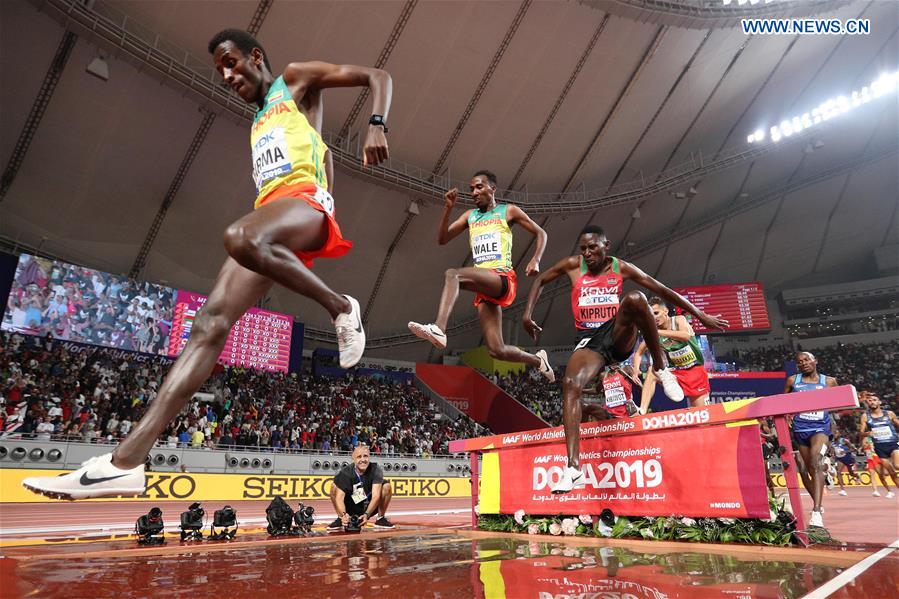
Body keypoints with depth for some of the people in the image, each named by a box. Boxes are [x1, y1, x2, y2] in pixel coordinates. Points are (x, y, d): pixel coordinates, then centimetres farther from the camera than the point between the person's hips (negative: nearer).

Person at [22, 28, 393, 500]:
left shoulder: (297, 79, 16)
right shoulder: (259, 121, 36)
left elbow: (377, 76, 9)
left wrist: (377, 124, -11)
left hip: (304, 198, -7)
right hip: (269, 210, 7)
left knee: (241, 238, -41)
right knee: (210, 323, -11)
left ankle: (342, 309, -20)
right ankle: (127, 460, -18)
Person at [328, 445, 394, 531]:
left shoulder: (375, 470, -18)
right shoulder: (346, 472, -18)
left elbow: (376, 496, -29)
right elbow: (339, 497, -27)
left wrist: (366, 514, -44)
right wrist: (343, 514, -46)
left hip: (369, 508, 0)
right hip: (351, 509, 0)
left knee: (386, 486, -22)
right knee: (334, 486, -21)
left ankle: (381, 519, -3)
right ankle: (340, 519, -3)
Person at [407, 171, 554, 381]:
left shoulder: (508, 211, 10)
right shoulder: (470, 216, 22)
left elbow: (541, 233, 13)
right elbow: (442, 239, 14)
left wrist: (535, 260, -5)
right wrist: (448, 208, 1)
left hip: (502, 279, -5)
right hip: (484, 287, 5)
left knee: (452, 274, -32)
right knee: (497, 350, -1)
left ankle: (439, 328, -48)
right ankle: (538, 360, 25)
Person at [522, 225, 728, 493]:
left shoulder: (621, 267, 5)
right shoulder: (573, 265, 6)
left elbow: (661, 290, 8)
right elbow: (540, 281, 17)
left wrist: (700, 315, 7)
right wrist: (528, 315, 5)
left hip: (620, 334, 0)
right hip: (590, 340, 1)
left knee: (635, 298, -31)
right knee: (570, 384, -28)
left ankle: (660, 369, -14)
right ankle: (573, 469, -30)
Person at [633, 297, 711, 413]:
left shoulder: (679, 320, -14)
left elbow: (686, 336, -36)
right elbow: (639, 353, -1)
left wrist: (659, 332, -40)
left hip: (696, 370, -2)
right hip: (676, 371, 2)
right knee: (652, 372, -26)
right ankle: (642, 411, -33)